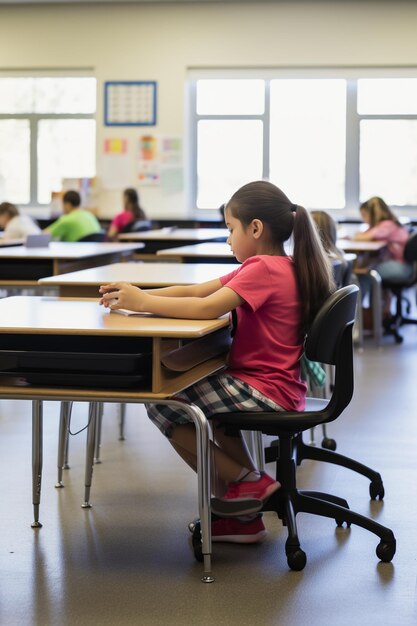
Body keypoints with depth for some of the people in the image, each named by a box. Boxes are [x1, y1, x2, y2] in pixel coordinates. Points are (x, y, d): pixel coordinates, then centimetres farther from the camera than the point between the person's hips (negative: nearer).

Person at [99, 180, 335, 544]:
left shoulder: (262, 269, -16)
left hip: (268, 393, -10)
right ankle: (243, 509, 25)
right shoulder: (279, 267, 15)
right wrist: (137, 294, 1)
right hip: (279, 389, 10)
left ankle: (246, 481, 1)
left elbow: (206, 308, -28)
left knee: (163, 406, -8)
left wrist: (143, 302, -18)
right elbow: (194, 292, 10)